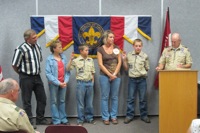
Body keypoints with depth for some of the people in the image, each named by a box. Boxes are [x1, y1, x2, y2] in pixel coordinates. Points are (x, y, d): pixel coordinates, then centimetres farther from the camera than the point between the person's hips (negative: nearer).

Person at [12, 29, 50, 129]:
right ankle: (30, 121, 16)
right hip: (26, 78, -7)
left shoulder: (37, 46, 4)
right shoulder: (21, 49, -17)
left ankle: (40, 119, 26)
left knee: (42, 98, 11)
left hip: (37, 76, 7)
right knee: (27, 101, 5)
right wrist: (23, 73, 2)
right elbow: (14, 65, -11)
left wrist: (36, 71, 14)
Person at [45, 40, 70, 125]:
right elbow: (48, 73, -12)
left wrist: (65, 81, -10)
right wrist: (58, 83, -15)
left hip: (63, 83, 4)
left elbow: (67, 70, 3)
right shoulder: (49, 59, -9)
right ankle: (56, 120, 14)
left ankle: (63, 119, 23)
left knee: (62, 101, 13)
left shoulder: (64, 57, 1)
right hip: (54, 83, -4)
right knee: (54, 102, 6)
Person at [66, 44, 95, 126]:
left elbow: (92, 72, 13)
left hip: (89, 83, 3)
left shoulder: (91, 60, 6)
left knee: (89, 102, 11)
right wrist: (71, 59, -17)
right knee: (80, 103, 4)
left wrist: (92, 82, 10)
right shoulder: (76, 60, -4)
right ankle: (80, 120, 13)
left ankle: (89, 118, 24)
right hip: (81, 83, -3)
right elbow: (68, 69, -9)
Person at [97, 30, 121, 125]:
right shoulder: (100, 49, -3)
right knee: (105, 97, 3)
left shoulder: (116, 48, 6)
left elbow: (119, 62, 3)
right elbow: (100, 64, -7)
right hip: (105, 76, -3)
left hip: (116, 76, 3)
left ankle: (113, 116, 17)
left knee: (114, 97, 8)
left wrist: (114, 74, -8)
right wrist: (110, 75, -12)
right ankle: (105, 117, 11)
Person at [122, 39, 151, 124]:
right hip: (132, 79, 1)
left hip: (142, 79, -1)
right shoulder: (129, 55, 2)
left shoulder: (145, 56, -2)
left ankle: (144, 115, 18)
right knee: (130, 98, 6)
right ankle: (129, 115, 15)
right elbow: (126, 68, 7)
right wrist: (124, 60, -1)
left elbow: (147, 68, 7)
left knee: (143, 99, 7)